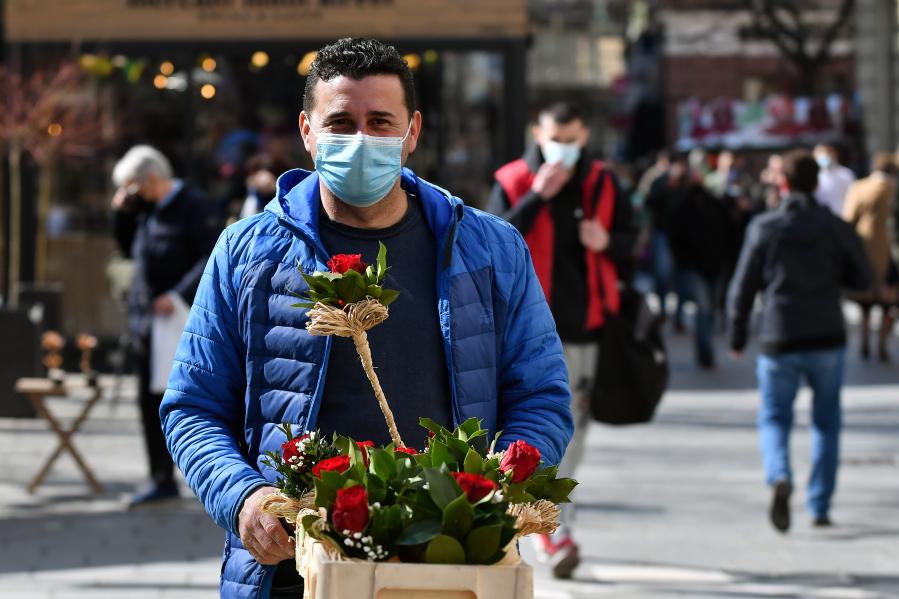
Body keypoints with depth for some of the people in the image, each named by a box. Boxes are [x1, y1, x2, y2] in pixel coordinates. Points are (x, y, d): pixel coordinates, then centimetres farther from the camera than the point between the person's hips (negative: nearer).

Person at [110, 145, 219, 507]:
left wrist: (180, 296, -26)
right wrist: (122, 212, 11)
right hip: (146, 319, 8)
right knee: (150, 401, 7)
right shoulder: (149, 210, 14)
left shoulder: (191, 208, -11)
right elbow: (129, 249, 27)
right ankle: (162, 480, 12)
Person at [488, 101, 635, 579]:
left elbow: (631, 243, 14)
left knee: (572, 429, 9)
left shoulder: (602, 185, 7)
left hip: (585, 325, 4)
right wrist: (537, 196, -21)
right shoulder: (514, 181, -2)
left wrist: (608, 242, -8)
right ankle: (557, 532, -10)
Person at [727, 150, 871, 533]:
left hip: (779, 342, -1)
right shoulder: (836, 228, -1)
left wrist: (737, 337, 9)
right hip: (827, 338, 1)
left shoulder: (764, 227, -3)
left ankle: (779, 477, -19)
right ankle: (820, 507, 10)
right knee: (826, 422, 14)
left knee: (774, 418, 11)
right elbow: (862, 280, 4)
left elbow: (743, 287, -2)